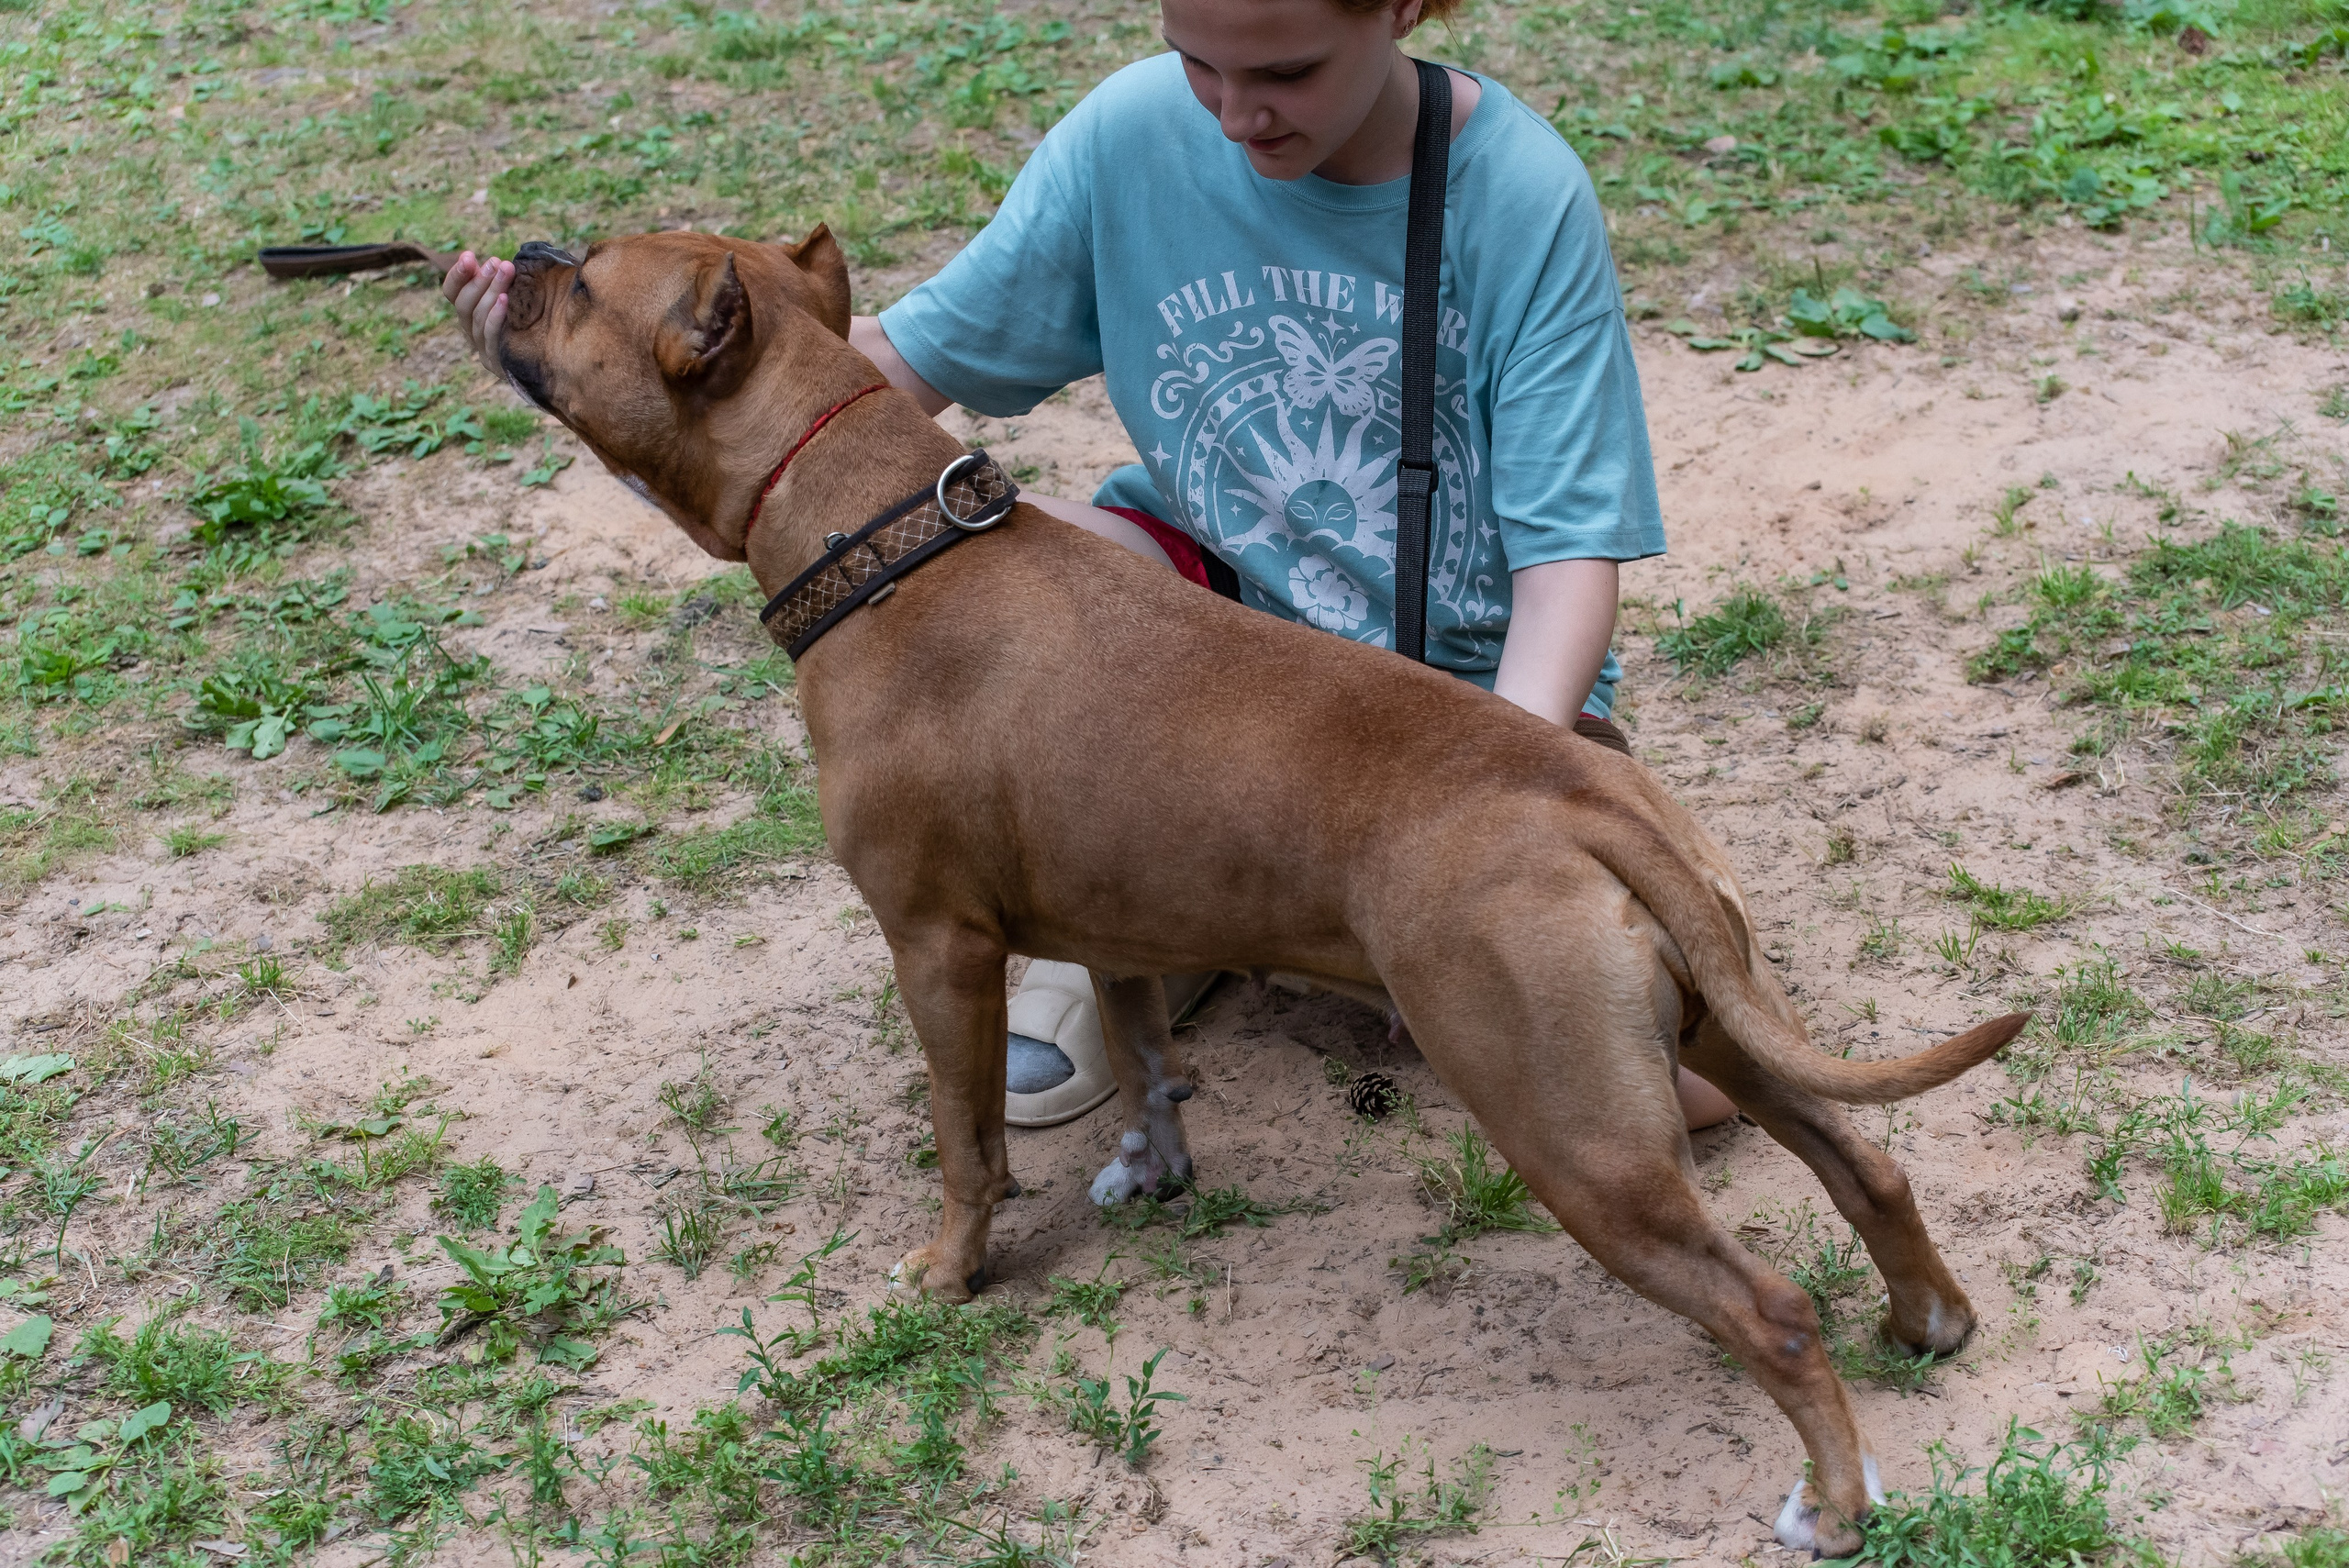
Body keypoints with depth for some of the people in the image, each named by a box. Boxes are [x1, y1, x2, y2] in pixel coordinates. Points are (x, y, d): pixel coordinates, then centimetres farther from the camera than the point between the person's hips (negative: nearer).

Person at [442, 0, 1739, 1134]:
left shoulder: (1523, 194, -18)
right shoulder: (1133, 135, -12)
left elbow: (1568, 548, -18)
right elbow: (911, 361, -4)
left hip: (1477, 682, -2)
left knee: (1679, 1077, -23)